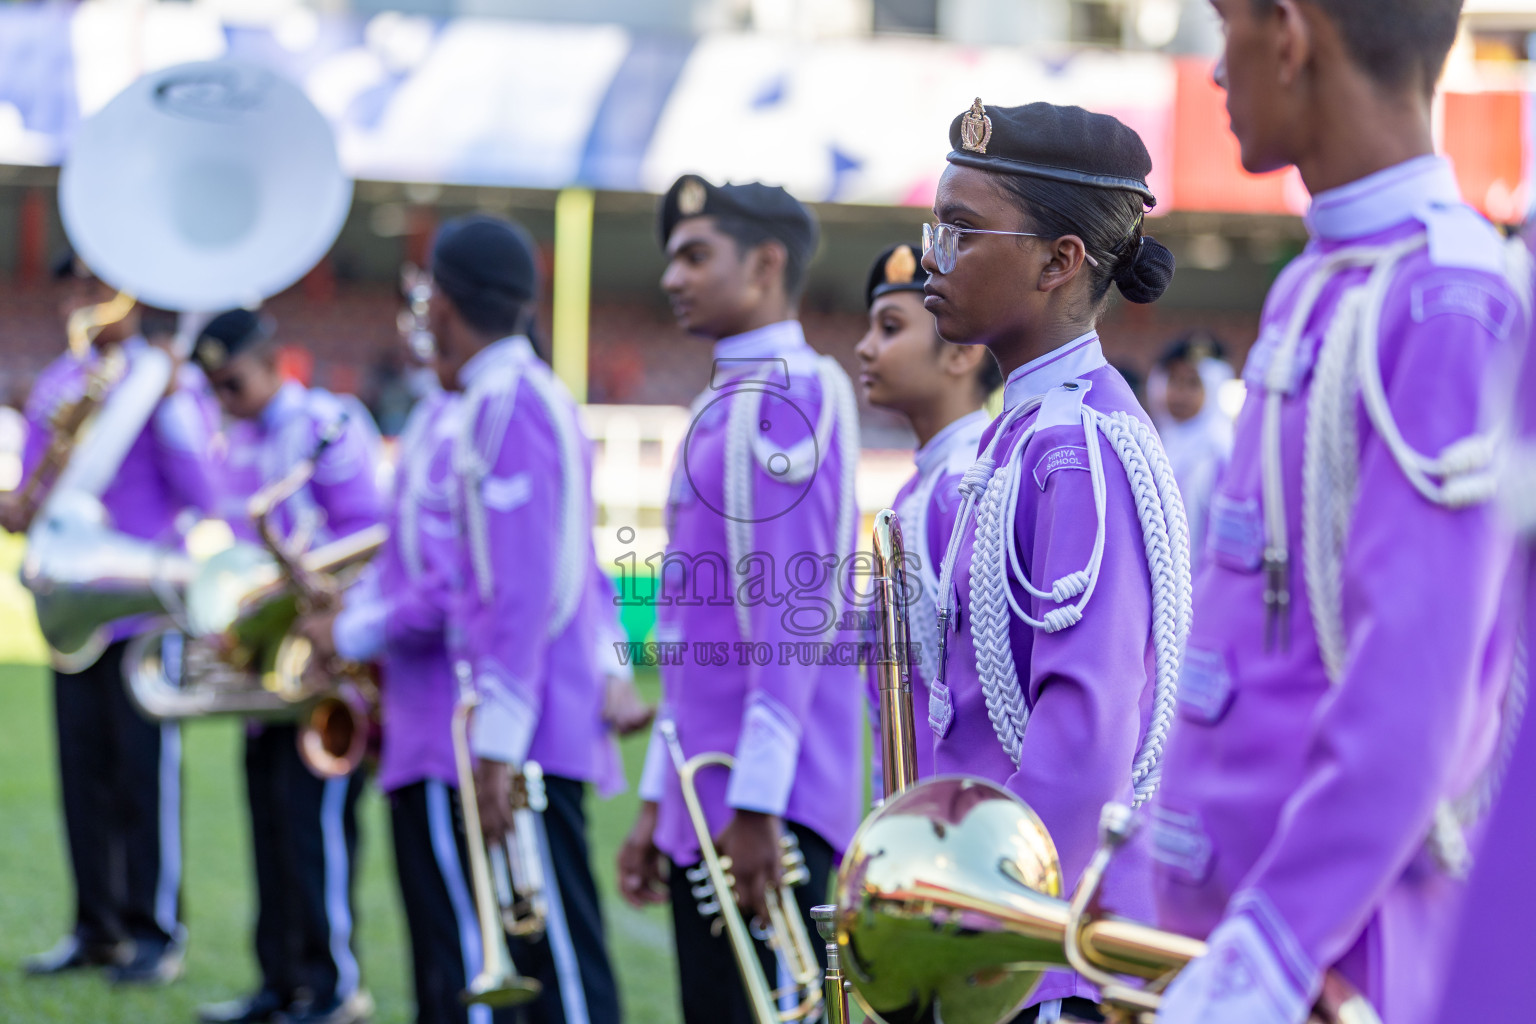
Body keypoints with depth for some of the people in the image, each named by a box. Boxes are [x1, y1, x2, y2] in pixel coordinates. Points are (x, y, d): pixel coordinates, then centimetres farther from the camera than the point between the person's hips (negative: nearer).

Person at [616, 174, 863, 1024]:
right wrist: (658, 799, 21)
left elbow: (795, 606, -17)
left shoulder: (796, 392, -10)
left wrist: (756, 805, -21)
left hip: (769, 803, -9)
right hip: (703, 804, 9)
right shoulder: (719, 407, 19)